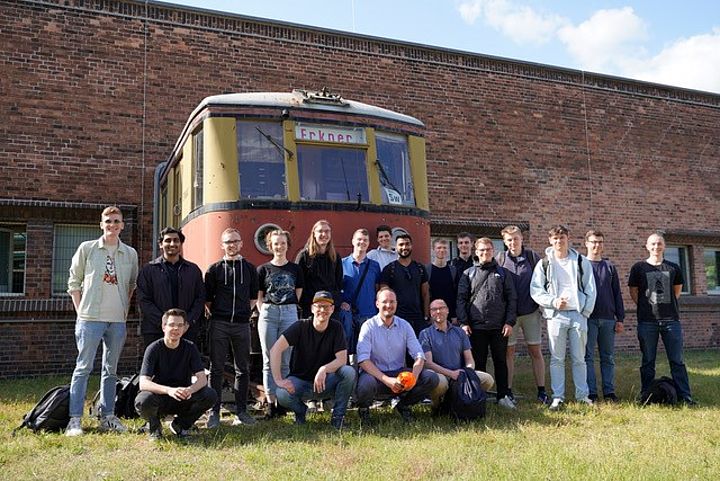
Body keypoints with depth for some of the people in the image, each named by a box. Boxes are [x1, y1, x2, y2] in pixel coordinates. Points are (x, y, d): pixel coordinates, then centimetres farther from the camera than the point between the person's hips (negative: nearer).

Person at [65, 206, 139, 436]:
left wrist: (126, 309, 7)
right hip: (91, 318, -3)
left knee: (111, 370, 10)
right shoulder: (87, 248, 0)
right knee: (83, 368, -2)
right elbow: (74, 281, 4)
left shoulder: (130, 253, 7)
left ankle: (107, 417, 18)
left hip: (118, 320, 3)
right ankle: (75, 419, 3)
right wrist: (80, 311, -1)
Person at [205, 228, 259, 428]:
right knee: (217, 369, 1)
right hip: (219, 324, -2)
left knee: (243, 369, 6)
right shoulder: (214, 269, 5)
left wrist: (245, 312, 6)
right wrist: (216, 314, -1)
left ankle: (241, 411, 14)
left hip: (242, 324, 2)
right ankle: (214, 412, 7)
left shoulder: (250, 269, 10)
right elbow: (207, 298, 6)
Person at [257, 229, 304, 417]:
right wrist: (264, 313, -4)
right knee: (269, 361, 2)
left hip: (289, 313, 0)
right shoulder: (263, 269, 7)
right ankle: (270, 403, 5)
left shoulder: (295, 269, 8)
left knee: (285, 361, 3)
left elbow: (298, 295, 9)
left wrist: (289, 309, 0)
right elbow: (258, 297, 8)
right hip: (268, 313, 0)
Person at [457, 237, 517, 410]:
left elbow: (512, 298, 6)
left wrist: (510, 322, -4)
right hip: (476, 327, 0)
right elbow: (461, 298, 4)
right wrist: (463, 322, -6)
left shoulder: (502, 273, 9)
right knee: (478, 363, 6)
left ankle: (503, 396, 15)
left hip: (500, 327, 1)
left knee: (501, 362, 7)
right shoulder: (468, 274, 8)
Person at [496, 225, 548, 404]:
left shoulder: (532, 257, 2)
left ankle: (541, 391, 13)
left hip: (531, 312, 0)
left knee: (536, 352, 5)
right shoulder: (500, 258, 1)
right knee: (509, 352, 5)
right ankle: (508, 391, 13)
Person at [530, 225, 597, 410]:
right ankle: (557, 397, 8)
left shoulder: (581, 262, 8)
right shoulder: (544, 264, 5)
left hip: (578, 314, 1)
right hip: (556, 316, -1)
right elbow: (535, 290, 1)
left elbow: (590, 289, 7)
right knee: (557, 359, 2)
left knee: (579, 358, 7)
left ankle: (582, 395, 17)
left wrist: (586, 311, -3)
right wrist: (553, 301, -12)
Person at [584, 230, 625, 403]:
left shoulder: (610, 267, 13)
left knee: (608, 357, 6)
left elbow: (617, 294, 13)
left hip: (608, 318, 3)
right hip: (588, 318, -3)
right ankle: (591, 393, 1)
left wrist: (620, 319, 7)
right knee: (587, 356, -2)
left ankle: (609, 392, 11)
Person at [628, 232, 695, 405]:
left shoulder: (673, 268, 8)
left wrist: (667, 306, 13)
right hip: (647, 321, -1)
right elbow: (633, 292, 8)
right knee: (648, 361, 5)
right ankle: (646, 396, 11)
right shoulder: (639, 267, 3)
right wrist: (646, 307, 6)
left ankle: (685, 396, 8)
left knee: (677, 360, 3)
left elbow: (677, 290, 19)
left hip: (671, 319, 1)